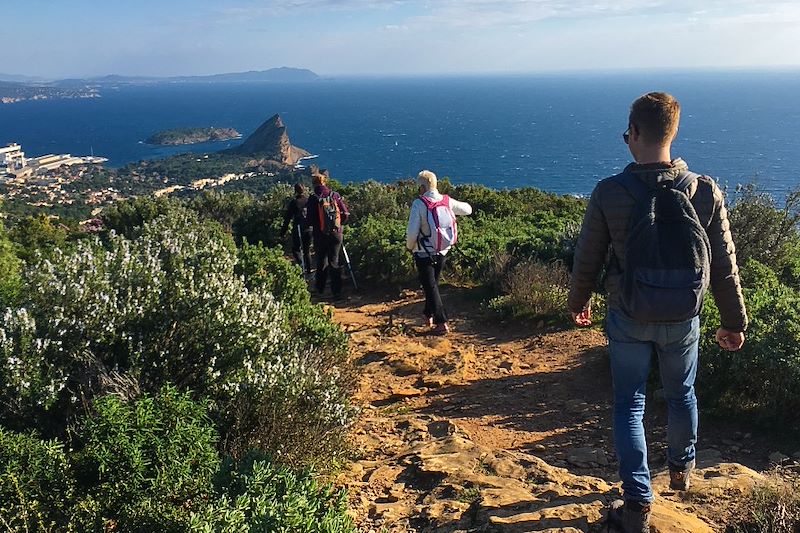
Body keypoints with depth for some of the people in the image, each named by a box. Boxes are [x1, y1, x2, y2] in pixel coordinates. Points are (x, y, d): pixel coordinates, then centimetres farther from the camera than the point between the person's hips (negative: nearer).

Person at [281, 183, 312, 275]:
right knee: (307, 250, 15)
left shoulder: (293, 202, -6)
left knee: (296, 249, 7)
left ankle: (302, 265, -15)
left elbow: (287, 218, -4)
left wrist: (283, 232, 1)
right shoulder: (309, 200, 3)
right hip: (309, 228, 4)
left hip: (298, 229, -4)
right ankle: (309, 270, 17)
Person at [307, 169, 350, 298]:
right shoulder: (335, 195, -2)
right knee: (334, 262, 8)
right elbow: (346, 213, -2)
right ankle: (337, 291, 4)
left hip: (320, 235, -2)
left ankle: (320, 289, 20)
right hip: (336, 234, 2)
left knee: (322, 262, 12)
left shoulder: (313, 198, -9)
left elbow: (310, 220, -10)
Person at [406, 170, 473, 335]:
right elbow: (468, 209, 15)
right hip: (443, 252, 5)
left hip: (424, 253, -5)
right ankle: (429, 315, 36)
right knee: (433, 283, 22)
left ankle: (442, 322, -5)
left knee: (430, 286, 1)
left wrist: (409, 246, 0)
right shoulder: (447, 201, -2)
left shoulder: (419, 204, -17)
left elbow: (412, 231, -19)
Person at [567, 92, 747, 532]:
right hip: (682, 320, 2)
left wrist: (577, 302, 12)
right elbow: (724, 266, -4)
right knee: (681, 394, 26)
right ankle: (681, 468, 50)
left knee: (629, 405, 13)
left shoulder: (609, 192, -17)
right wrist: (734, 322, 9)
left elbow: (587, 260, -7)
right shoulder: (705, 192, -12)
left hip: (628, 319, -2)